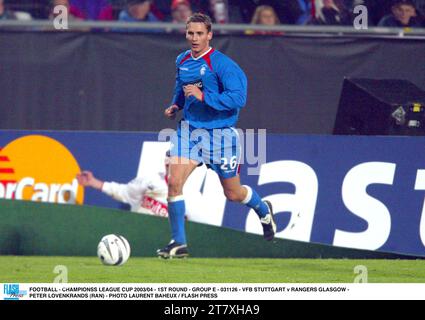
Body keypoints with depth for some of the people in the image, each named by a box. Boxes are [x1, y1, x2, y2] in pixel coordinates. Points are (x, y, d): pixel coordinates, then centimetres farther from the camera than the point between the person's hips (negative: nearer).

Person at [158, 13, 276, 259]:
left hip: (220, 133, -5)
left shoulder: (222, 64, -16)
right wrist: (175, 105, 8)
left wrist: (203, 96, -29)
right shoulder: (182, 61, 5)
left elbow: (238, 98, -25)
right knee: (174, 182, -15)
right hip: (189, 130, 5)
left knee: (233, 194, 10)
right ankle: (179, 243, -8)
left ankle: (264, 211, 44)